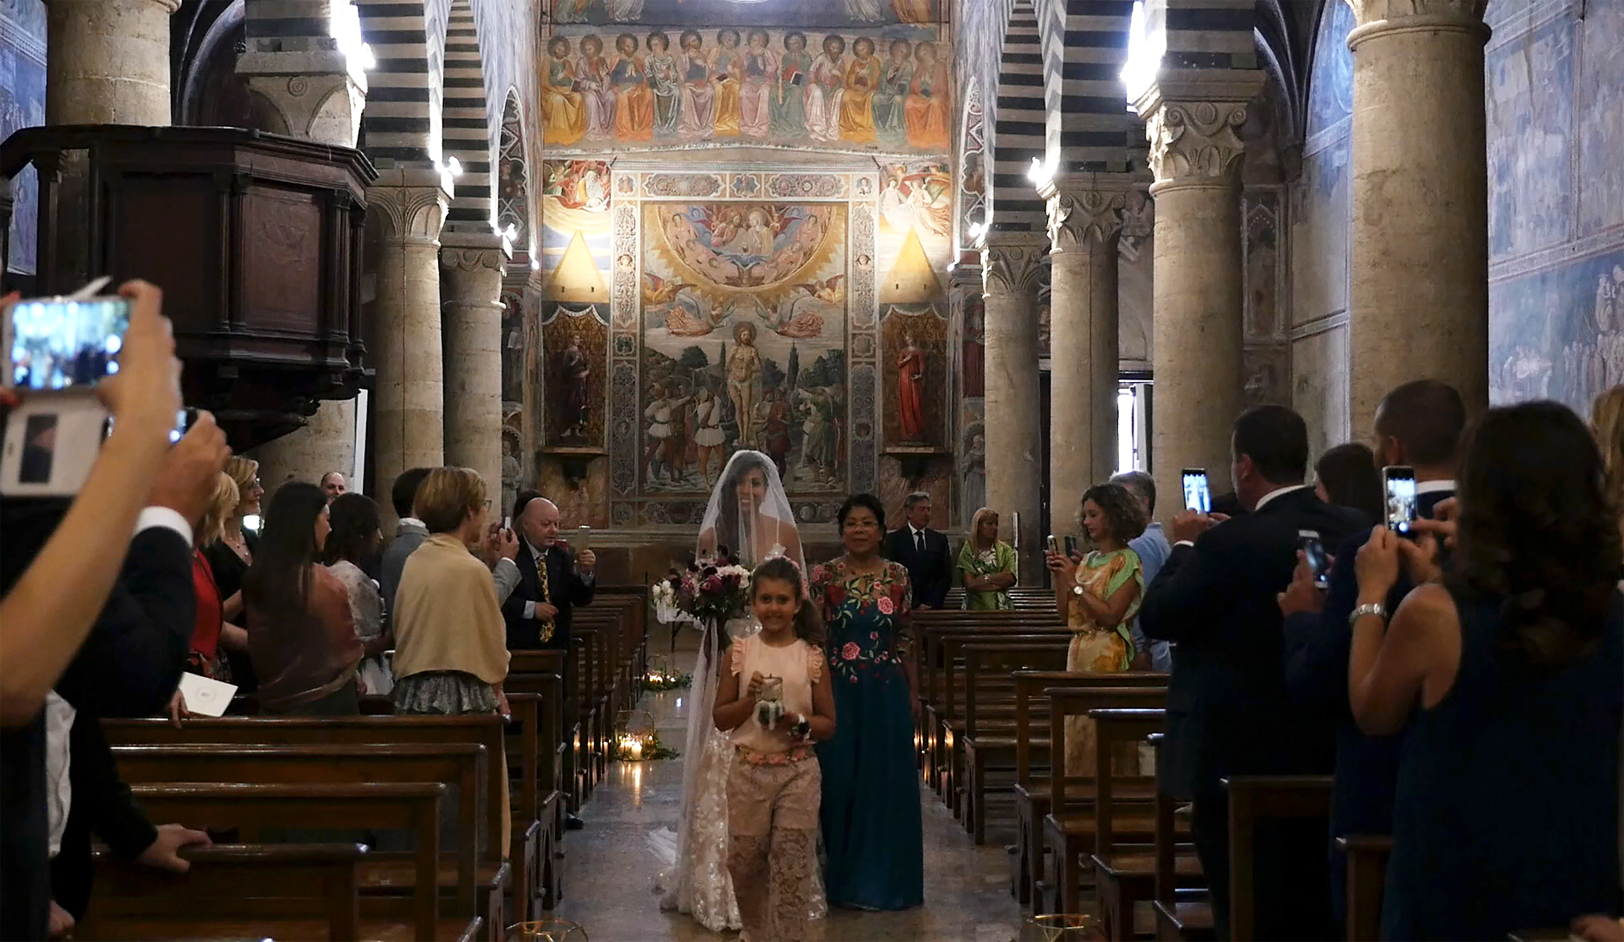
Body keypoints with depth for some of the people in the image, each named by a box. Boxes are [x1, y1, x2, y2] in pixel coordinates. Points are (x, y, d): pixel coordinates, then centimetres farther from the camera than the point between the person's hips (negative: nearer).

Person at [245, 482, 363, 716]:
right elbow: (347, 651, -10)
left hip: (272, 700, 7)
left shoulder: (256, 577, 1)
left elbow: (257, 646, 11)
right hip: (324, 701, -7)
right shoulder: (321, 582, -18)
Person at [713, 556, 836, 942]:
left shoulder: (812, 656, -2)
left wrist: (800, 723, -17)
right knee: (744, 863, 13)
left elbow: (828, 724, 2)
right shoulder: (739, 652, -1)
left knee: (792, 868, -1)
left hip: (799, 773, -1)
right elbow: (720, 718, 1)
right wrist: (750, 700, -16)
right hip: (748, 772, 1)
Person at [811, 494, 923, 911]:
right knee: (840, 780, 4)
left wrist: (913, 692, 5)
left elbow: (906, 639, 6)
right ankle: (843, 878, 19)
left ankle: (882, 878, 20)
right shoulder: (825, 576, -2)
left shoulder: (897, 576, 3)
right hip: (839, 692, -1)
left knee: (887, 782, 6)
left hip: (887, 693, 2)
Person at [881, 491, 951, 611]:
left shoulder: (939, 540, 10)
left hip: (934, 607, 3)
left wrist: (932, 603, -5)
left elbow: (946, 576, 7)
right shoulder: (894, 540, 0)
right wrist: (915, 605, -12)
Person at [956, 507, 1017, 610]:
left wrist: (986, 578, -8)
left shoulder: (1005, 550, 9)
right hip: (975, 608, -2)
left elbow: (1011, 578, -5)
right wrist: (1000, 583, -6)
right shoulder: (967, 552, 2)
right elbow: (970, 584, -8)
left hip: (1001, 607, 2)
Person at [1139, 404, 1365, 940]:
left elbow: (1156, 618, -13)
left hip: (1239, 755, -6)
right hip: (1327, 755, 6)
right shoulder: (1354, 531, -3)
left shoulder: (1230, 543, -21)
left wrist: (1184, 547, 3)